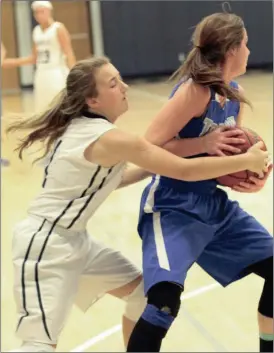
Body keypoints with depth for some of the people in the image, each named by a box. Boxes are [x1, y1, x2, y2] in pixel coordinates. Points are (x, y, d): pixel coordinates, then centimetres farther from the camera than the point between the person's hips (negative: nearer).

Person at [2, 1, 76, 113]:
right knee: (41, 111, 7)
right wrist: (13, 62, 12)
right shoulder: (36, 31, 13)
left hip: (57, 74, -7)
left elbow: (69, 54, -11)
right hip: (41, 75, 7)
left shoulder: (58, 28, -6)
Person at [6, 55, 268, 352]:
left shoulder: (80, 127, 5)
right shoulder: (110, 139, -21)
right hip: (46, 245, -10)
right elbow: (184, 170, -21)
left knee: (141, 290, 18)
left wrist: (148, 169, 9)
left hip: (72, 240, 10)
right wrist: (247, 160, -11)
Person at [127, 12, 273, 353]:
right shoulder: (195, 90, -19)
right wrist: (204, 143, -26)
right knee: (165, 299, -26)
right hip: (173, 207, -9)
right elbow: (148, 148, -20)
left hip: (214, 205, 9)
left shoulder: (236, 95, 7)